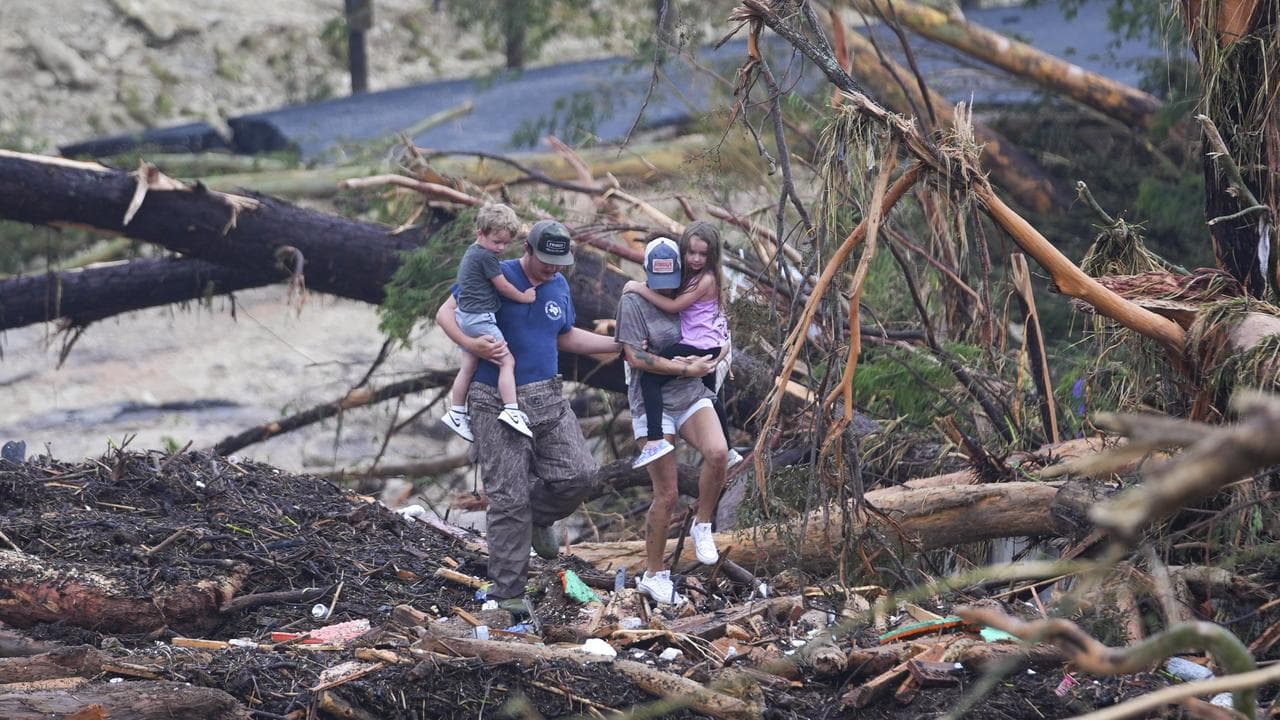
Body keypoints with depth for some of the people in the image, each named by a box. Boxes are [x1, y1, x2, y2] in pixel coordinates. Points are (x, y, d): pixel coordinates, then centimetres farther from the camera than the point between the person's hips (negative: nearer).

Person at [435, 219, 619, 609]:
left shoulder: (559, 286, 11)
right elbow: (446, 313, -7)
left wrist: (620, 344, 21)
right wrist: (473, 345, -24)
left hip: (547, 399, 5)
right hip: (496, 403, -5)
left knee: (578, 473, -8)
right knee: (509, 497, -5)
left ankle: (538, 519, 25)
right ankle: (508, 593, 3)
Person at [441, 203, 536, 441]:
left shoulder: (470, 254, 16)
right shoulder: (486, 256, -15)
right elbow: (502, 286, -10)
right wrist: (523, 297, 4)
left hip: (465, 317, 10)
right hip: (481, 318, -10)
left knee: (468, 366, 15)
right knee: (507, 361, -9)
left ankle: (456, 413, 19)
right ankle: (511, 410, -15)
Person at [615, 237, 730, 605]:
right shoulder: (634, 302, -5)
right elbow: (635, 358, -12)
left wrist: (706, 360, 1)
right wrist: (685, 368, -11)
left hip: (692, 396, 4)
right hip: (653, 403, -4)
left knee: (717, 452, -28)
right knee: (666, 495, -4)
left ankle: (702, 527, -5)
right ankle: (653, 574, 12)